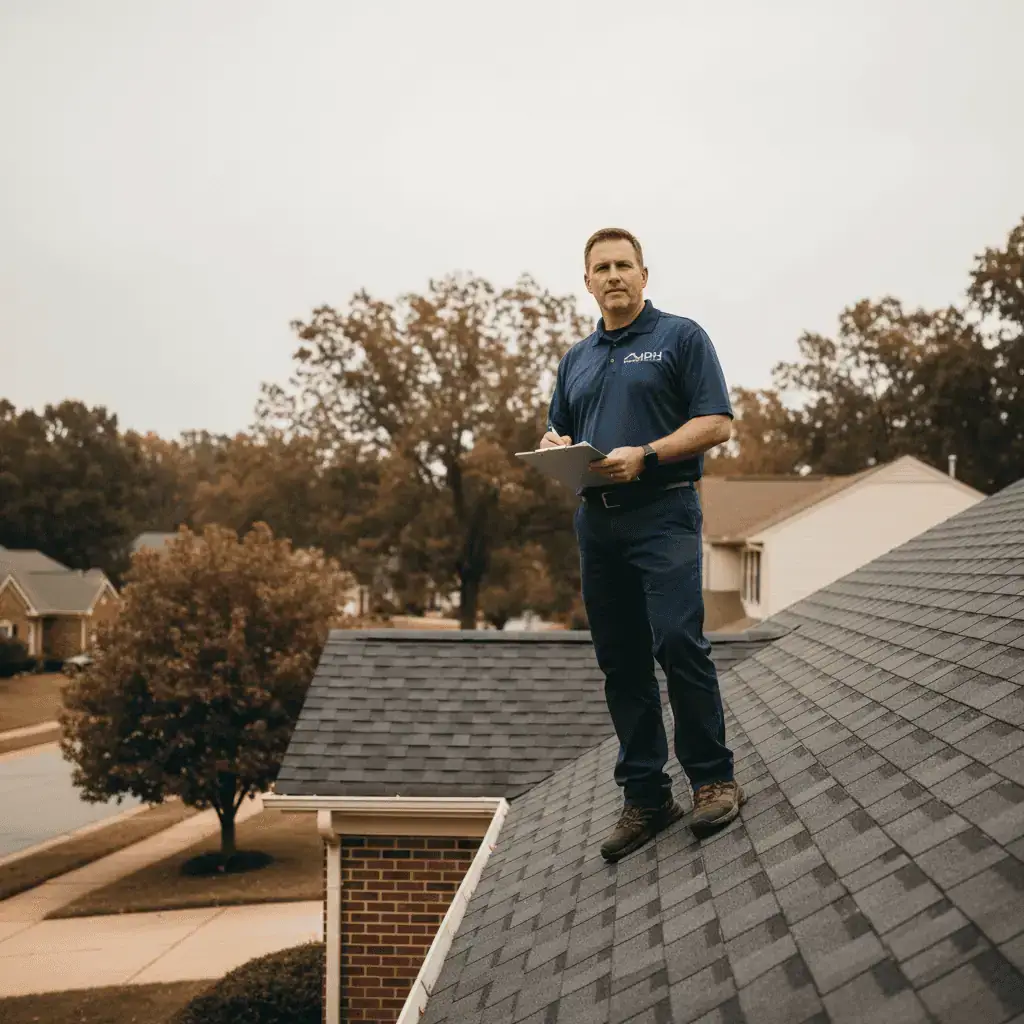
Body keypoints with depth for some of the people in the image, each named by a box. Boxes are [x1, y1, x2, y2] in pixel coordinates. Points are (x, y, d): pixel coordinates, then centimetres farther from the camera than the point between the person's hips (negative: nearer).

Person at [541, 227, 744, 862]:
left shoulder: (680, 337, 4)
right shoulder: (576, 360, 22)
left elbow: (717, 423, -5)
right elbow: (556, 434, 27)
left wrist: (645, 455, -16)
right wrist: (554, 446, 2)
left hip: (663, 512, -6)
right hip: (597, 520, 6)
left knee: (678, 641, -17)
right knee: (620, 661, 5)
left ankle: (714, 779, -4)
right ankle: (646, 797, 11)